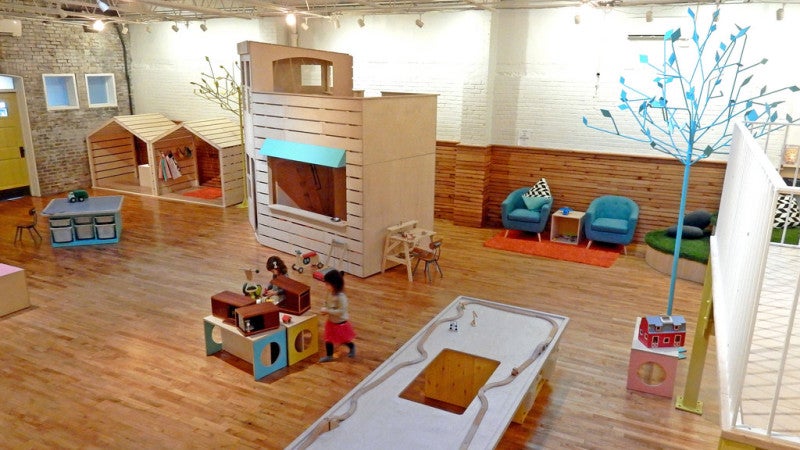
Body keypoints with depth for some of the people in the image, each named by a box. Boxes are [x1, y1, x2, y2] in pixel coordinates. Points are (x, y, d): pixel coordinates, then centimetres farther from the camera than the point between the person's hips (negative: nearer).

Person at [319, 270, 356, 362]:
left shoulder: (341, 297, -32)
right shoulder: (331, 293, -7)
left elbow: (341, 311, -33)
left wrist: (327, 311, -31)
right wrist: (325, 308, -10)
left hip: (340, 323, -7)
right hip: (331, 321, 7)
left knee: (344, 340, 14)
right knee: (328, 339, 15)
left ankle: (352, 347, 42)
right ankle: (329, 356, 32)